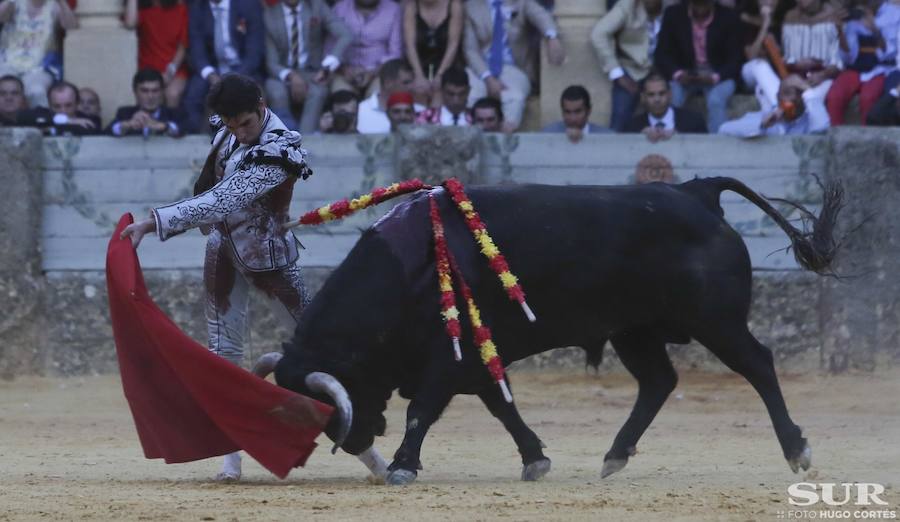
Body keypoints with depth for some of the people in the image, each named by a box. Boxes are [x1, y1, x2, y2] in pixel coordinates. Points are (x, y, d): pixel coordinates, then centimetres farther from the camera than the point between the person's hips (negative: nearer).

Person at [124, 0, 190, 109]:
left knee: (172, 94, -33)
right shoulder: (142, 9, 5)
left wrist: (171, 70, -13)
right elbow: (130, 24, -19)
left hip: (175, 71, 0)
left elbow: (184, 45, 0)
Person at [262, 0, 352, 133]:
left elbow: (345, 36, -13)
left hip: (312, 74, 0)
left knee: (317, 91, -34)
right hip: (283, 74, 0)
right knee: (276, 93, -35)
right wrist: (290, 76, -28)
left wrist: (327, 67, -27)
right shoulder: (270, 15, -4)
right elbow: (272, 63, -6)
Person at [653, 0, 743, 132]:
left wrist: (714, 77, -28)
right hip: (684, 75, 1)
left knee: (716, 101, -34)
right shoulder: (673, 14, -4)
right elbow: (662, 54, -4)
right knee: (669, 99, -31)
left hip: (718, 75, -1)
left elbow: (735, 59, -8)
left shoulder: (728, 18, -7)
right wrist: (678, 74, -25)